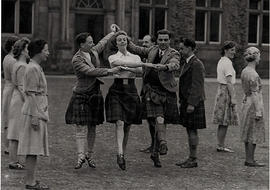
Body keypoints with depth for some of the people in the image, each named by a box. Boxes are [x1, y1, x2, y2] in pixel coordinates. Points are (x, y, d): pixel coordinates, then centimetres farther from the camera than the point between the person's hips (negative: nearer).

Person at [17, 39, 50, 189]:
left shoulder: (37, 68, 17)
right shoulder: (32, 69, -14)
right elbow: (31, 94, -19)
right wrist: (34, 117, -21)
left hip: (39, 112, 10)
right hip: (35, 114, -10)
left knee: (34, 149, 11)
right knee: (33, 149, -7)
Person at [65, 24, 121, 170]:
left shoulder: (93, 51, 7)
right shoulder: (77, 60, -14)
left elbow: (102, 43, 28)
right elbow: (91, 71, -24)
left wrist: (112, 33, 41)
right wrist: (109, 71, -25)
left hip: (95, 95, 6)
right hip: (81, 96, -6)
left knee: (92, 127, 9)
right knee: (81, 128, -9)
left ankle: (89, 155, 17)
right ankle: (81, 156, -10)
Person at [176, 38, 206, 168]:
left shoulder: (196, 64, -14)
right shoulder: (185, 63, 17)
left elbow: (196, 86, -20)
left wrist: (191, 103, -23)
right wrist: (182, 101, 19)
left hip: (193, 102, -10)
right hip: (186, 101, 10)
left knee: (192, 131, -5)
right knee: (189, 131, 12)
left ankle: (193, 159, 0)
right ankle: (191, 158, 17)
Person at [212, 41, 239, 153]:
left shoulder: (221, 61, 15)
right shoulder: (227, 63, -15)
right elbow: (229, 82, -19)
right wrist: (233, 97, -19)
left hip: (221, 89, 10)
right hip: (226, 91, -10)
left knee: (222, 122, 12)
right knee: (225, 122, -5)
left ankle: (220, 145, 17)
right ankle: (221, 146, -1)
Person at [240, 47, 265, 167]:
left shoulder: (244, 72, 9)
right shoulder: (253, 74, -19)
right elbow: (254, 93, -20)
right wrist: (258, 111, -19)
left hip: (247, 102, 9)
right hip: (254, 105, -9)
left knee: (249, 134, 12)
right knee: (254, 134, -3)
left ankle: (248, 159, 16)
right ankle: (250, 160, 1)